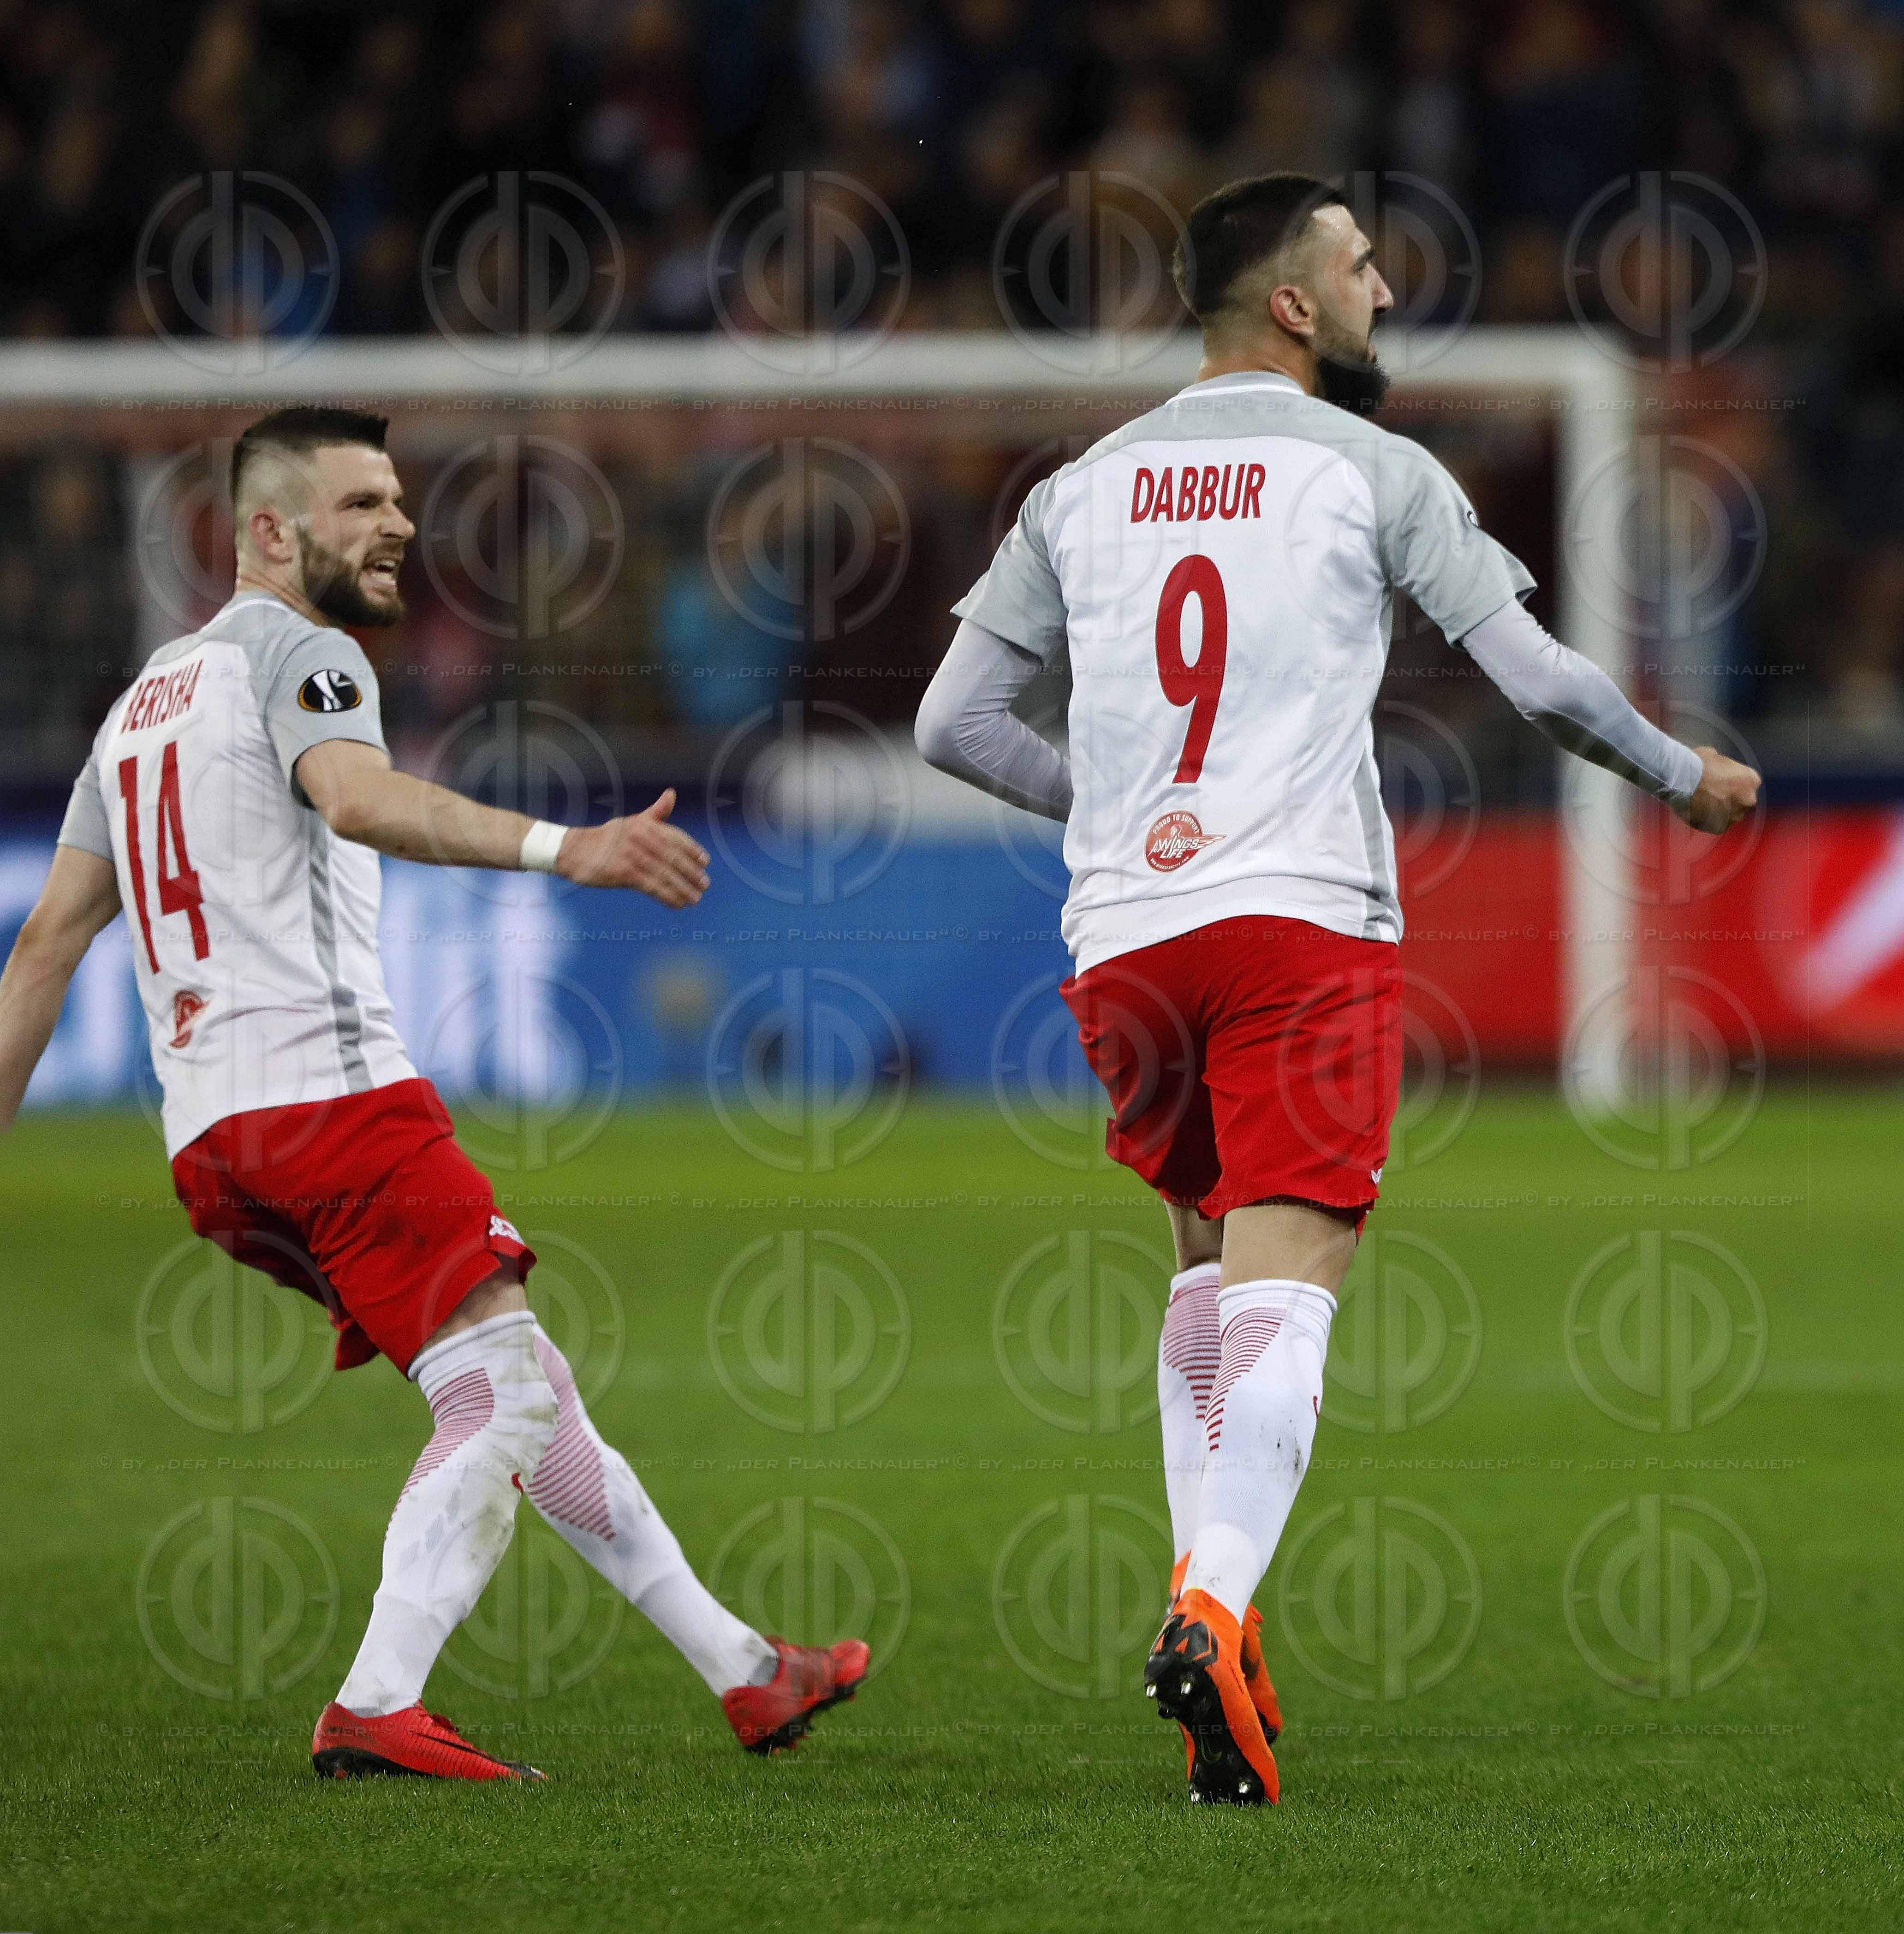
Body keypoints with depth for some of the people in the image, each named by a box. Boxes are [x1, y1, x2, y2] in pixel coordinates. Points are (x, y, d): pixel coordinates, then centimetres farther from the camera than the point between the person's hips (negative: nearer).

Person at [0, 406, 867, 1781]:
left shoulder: (145, 699, 26)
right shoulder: (295, 652, -1)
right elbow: (359, 800, -25)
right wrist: (563, 848, -37)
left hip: (211, 1140, 9)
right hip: (329, 1089, -9)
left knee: (524, 1392, 13)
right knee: (505, 1396, -11)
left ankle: (742, 1672, 17)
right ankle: (376, 1709, -22)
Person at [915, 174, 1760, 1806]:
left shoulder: (1082, 491, 14)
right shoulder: (1373, 473, 2)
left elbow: (955, 723, 14)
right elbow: (1540, 680, -2)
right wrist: (1686, 778, 16)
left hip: (1120, 937, 5)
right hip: (1305, 922, -5)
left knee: (1214, 1254, 23)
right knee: (1285, 1283, -10)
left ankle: (1206, 1588, 11)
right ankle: (1216, 1610, -31)